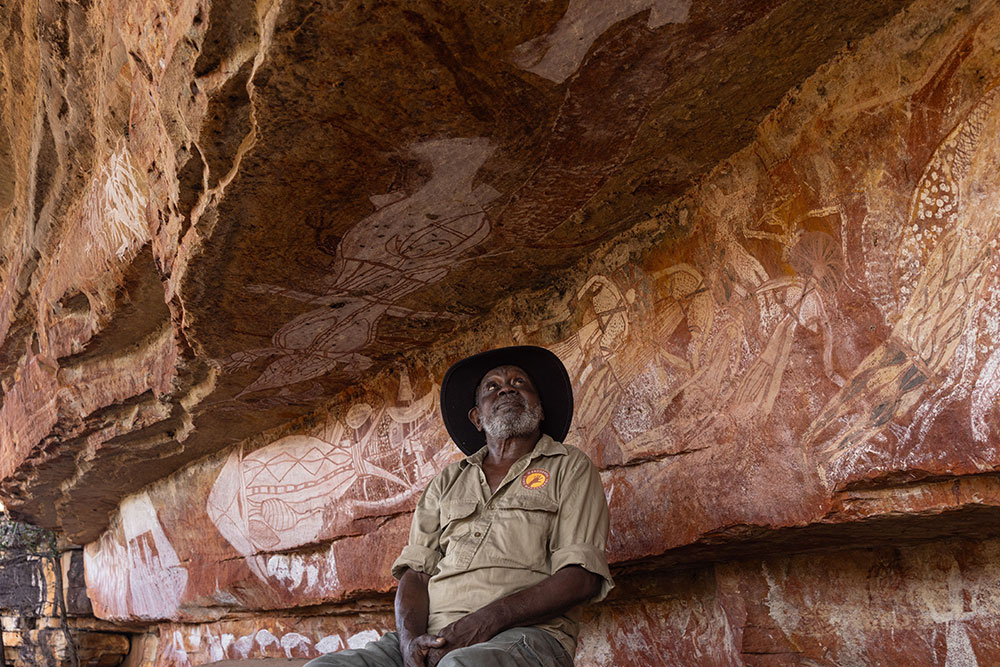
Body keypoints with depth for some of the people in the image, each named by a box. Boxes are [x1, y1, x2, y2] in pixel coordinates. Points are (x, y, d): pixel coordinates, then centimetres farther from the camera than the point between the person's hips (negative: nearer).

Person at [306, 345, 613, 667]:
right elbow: (415, 570, 15)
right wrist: (411, 638, -8)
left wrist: (487, 620, -14)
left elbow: (582, 577, -1)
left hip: (525, 634, -4)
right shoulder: (447, 481, 24)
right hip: (434, 636, 5)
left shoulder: (569, 468, 12)